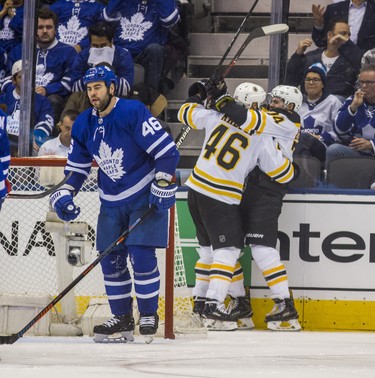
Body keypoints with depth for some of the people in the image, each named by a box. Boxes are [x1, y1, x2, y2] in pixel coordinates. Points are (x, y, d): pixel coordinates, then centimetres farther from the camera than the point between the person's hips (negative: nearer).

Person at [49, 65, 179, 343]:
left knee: (141, 256, -13)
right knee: (111, 260, 3)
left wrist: (162, 185, -22)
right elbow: (77, 166, 13)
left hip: (145, 196, -6)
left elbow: (166, 150, -19)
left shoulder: (133, 112, -18)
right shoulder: (84, 124, 2)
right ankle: (122, 319, 14)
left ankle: (149, 316, 2)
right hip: (112, 202, 6)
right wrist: (65, 194, -1)